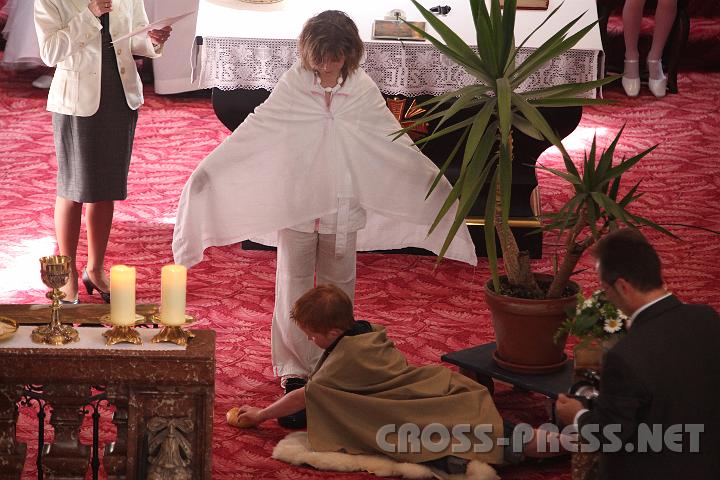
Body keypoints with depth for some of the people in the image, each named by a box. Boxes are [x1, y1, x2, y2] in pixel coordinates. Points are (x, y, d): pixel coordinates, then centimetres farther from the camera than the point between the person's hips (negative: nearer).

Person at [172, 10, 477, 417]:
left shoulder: (363, 90, -2)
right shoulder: (293, 85, -7)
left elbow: (397, 143, 5)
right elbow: (254, 130, -9)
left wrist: (435, 181, 5)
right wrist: (209, 168, -15)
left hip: (342, 207, 1)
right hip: (295, 204, -1)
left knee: (338, 288, 10)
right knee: (294, 285, 4)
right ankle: (295, 367, 14)